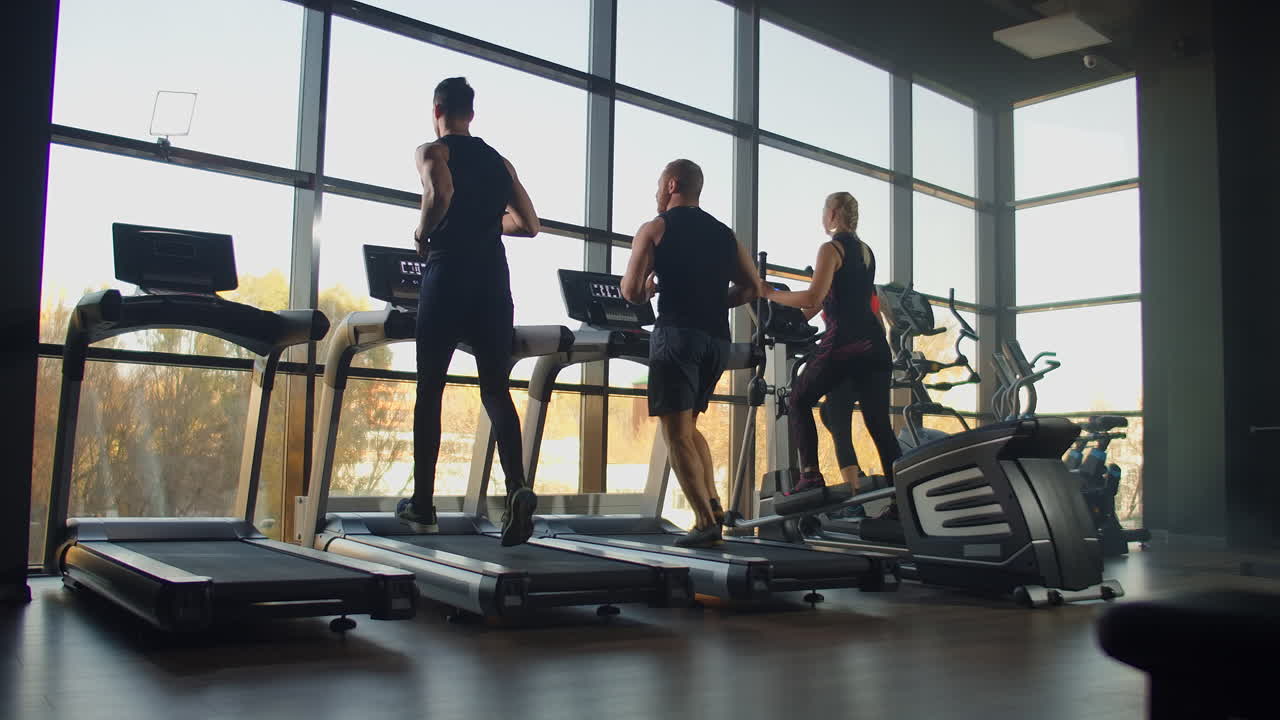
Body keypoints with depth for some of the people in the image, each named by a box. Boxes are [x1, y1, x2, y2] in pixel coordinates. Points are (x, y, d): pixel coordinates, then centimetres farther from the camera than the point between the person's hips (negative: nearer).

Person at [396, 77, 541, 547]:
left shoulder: (432, 152, 2)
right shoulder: (499, 162, 19)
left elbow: (441, 194, -20)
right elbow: (529, 225, 17)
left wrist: (423, 234, -4)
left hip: (448, 278, -4)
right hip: (493, 280, 4)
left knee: (430, 390, 6)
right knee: (496, 389, 4)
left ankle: (422, 505, 10)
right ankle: (517, 488, -18)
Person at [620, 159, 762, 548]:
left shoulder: (655, 229, 1)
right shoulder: (724, 234, 18)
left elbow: (631, 291, -7)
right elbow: (752, 288, 15)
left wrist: (649, 290, 14)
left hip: (677, 335, -6)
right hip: (718, 339, 6)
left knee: (677, 433, -3)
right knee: (688, 426, 21)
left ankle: (706, 522, -12)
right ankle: (713, 505, 8)